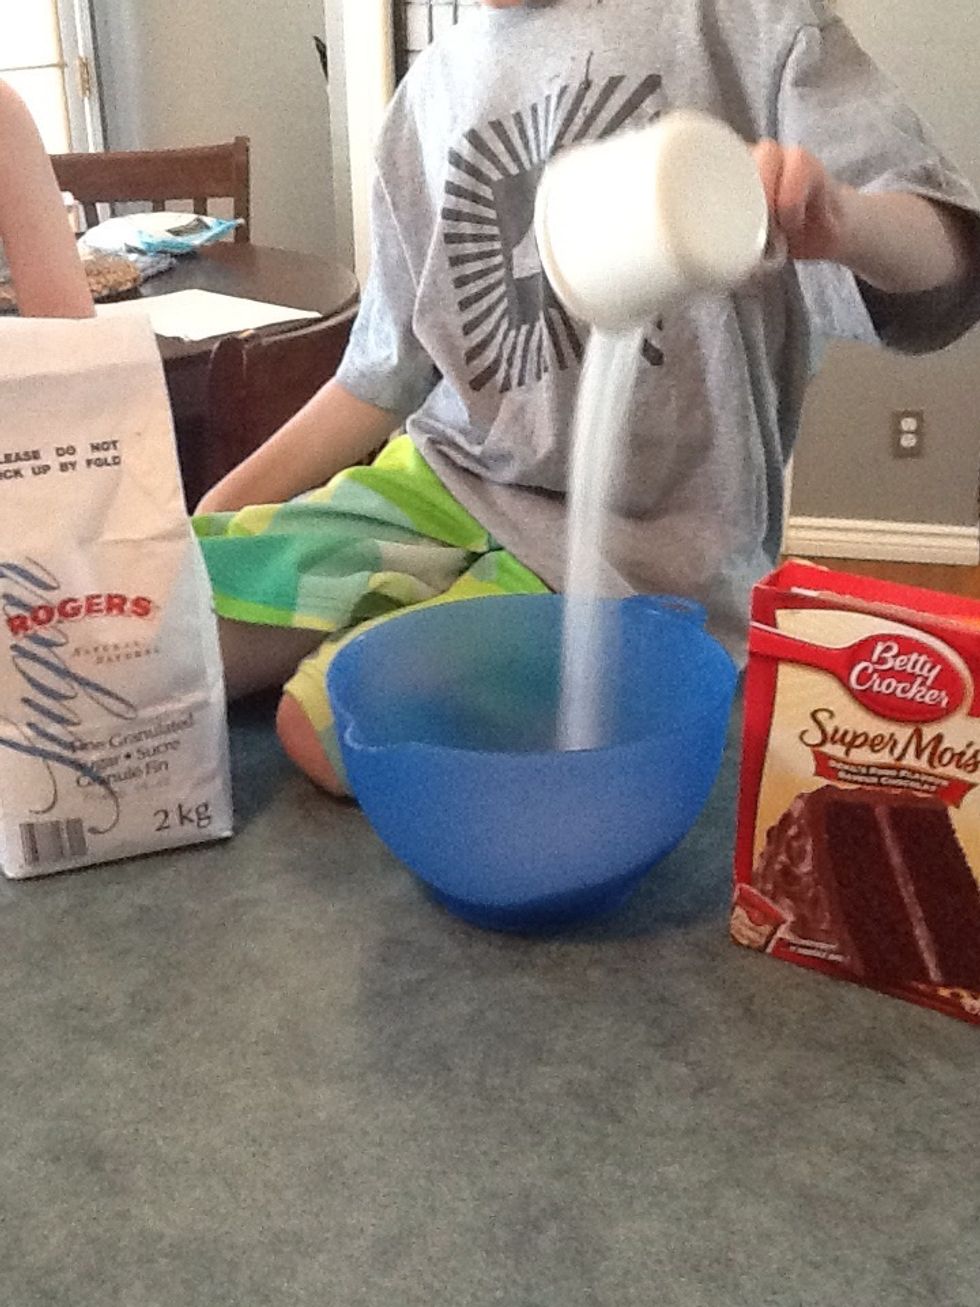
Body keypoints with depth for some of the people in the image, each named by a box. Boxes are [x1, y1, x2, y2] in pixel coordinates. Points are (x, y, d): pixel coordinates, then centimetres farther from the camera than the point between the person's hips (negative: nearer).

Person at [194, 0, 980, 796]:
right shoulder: (434, 89, 11)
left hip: (640, 538, -5)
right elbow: (387, 373, 15)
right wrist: (212, 522, 8)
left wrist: (838, 220, -34)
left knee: (332, 727, -24)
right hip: (450, 476, 6)